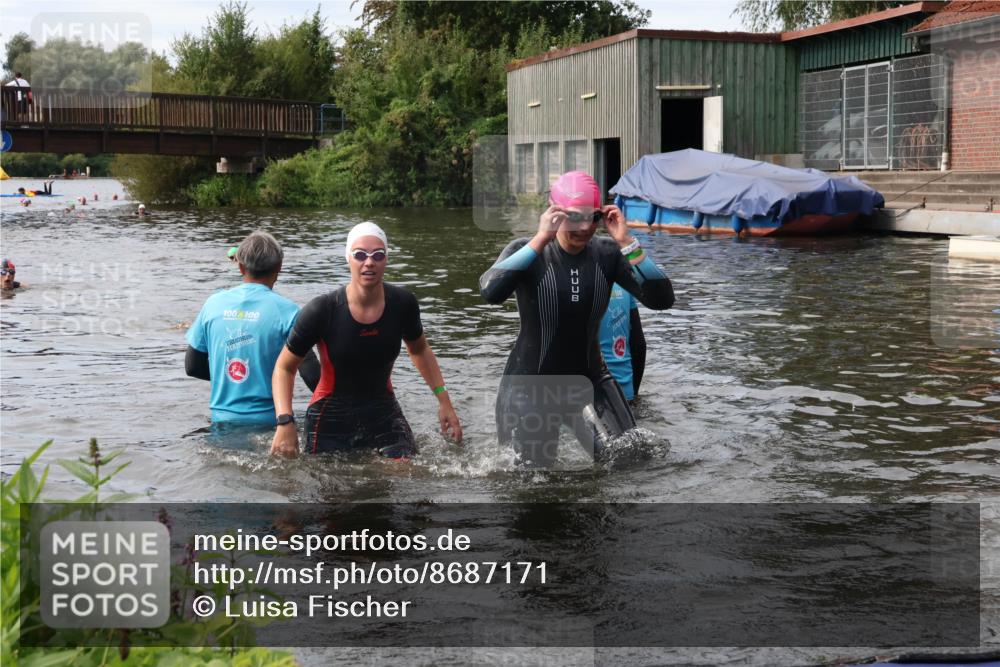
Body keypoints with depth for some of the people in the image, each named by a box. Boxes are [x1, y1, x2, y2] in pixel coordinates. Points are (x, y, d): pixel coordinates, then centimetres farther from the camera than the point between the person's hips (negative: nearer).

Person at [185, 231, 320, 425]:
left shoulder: (214, 303, 1)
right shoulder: (286, 310, -10)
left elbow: (192, 366, 8)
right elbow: (310, 374, -14)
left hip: (222, 420, 4)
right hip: (268, 421, -3)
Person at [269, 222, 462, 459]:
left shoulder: (402, 303, -7)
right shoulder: (322, 311, -16)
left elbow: (420, 350, 14)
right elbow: (285, 367, -6)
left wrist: (444, 401, 8)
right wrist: (285, 422, -19)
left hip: (383, 412, 2)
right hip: (331, 420, -2)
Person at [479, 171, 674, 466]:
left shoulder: (607, 253, -6)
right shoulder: (526, 251, -12)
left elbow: (661, 299, -16)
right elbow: (491, 292, -33)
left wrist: (627, 242, -23)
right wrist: (540, 240, -33)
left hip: (589, 381, 2)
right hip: (530, 386, -2)